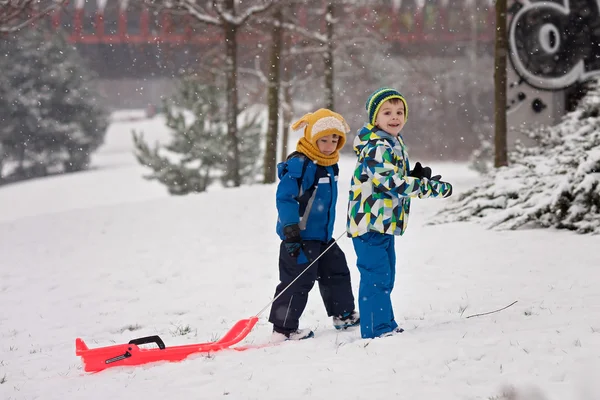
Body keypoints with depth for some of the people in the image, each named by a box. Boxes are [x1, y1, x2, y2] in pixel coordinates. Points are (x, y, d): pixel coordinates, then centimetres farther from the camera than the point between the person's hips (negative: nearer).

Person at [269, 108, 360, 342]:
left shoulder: (329, 165, 10)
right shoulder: (299, 164, -20)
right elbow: (284, 197, -24)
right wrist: (291, 229, -28)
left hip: (323, 235, 10)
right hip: (301, 236, -10)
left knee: (337, 271, 20)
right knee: (298, 281, -8)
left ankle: (343, 314, 37)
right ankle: (283, 329, -2)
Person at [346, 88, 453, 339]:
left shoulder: (395, 144, 14)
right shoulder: (376, 148, -19)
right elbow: (392, 182, -28)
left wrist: (417, 176, 2)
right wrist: (435, 188, -26)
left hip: (385, 223, 11)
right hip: (370, 223, -11)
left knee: (385, 278, 16)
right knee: (376, 276, -9)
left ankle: (384, 327, 25)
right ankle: (378, 329, -6)